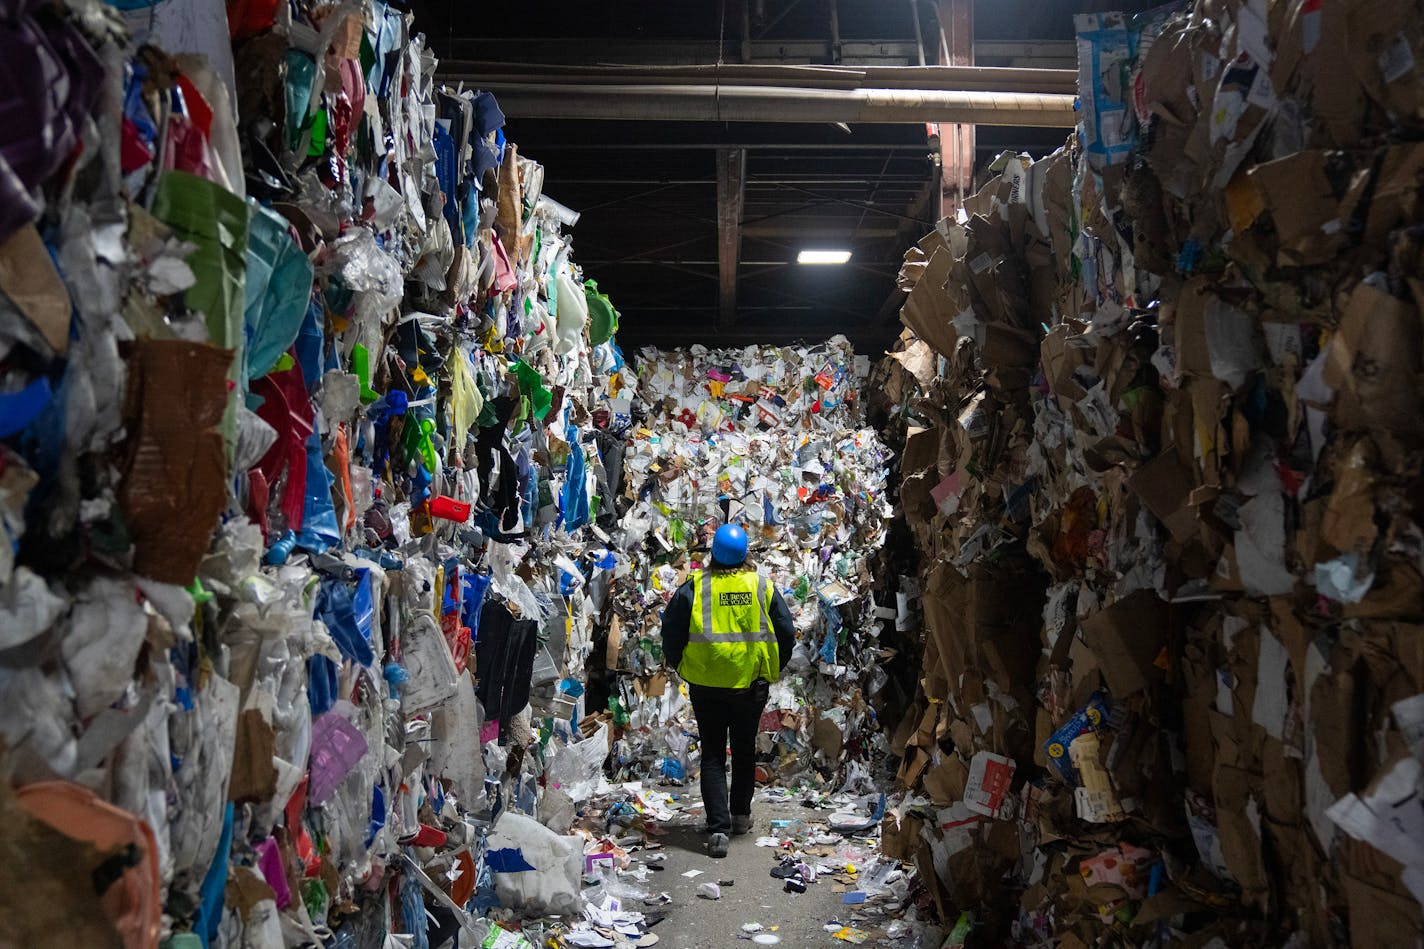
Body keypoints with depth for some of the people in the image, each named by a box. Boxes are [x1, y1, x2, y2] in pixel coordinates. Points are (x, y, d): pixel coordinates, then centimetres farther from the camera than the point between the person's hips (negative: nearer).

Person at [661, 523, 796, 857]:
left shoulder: (693, 587, -8)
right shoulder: (763, 588, -3)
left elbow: (671, 632, -4)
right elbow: (786, 633, 1)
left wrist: (680, 665, 13)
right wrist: (773, 668, 16)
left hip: (705, 685, -1)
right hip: (752, 684, 2)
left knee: (712, 755, 6)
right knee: (744, 751, 20)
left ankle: (718, 827, -5)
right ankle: (740, 816, 33)